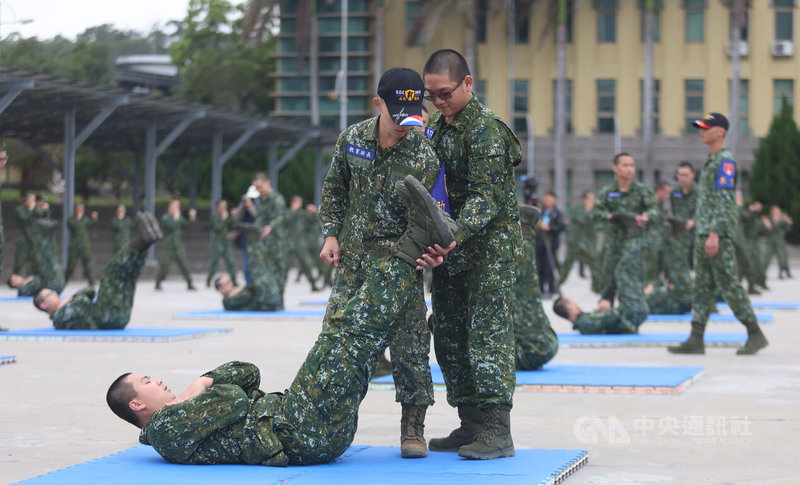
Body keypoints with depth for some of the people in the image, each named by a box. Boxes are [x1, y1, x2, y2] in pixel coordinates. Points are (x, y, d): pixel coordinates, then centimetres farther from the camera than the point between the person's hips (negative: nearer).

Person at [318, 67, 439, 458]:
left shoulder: (424, 157, -14)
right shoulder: (352, 139, -3)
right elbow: (334, 189, 13)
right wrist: (331, 234, 6)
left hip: (399, 257, -3)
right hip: (353, 254, 3)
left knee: (408, 341, -5)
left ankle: (413, 429, 7)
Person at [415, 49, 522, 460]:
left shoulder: (485, 128, -15)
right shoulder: (434, 126, 12)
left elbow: (486, 197, -22)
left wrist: (454, 237, -35)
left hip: (489, 246, -9)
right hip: (448, 246, 9)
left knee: (487, 333, -12)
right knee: (449, 336, 9)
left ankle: (497, 431, -12)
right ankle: (470, 425, 16)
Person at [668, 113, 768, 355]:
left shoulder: (725, 160, -11)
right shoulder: (711, 161, 19)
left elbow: (724, 201, -18)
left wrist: (714, 234, -24)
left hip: (719, 235, -10)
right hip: (703, 234, 10)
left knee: (729, 285, -7)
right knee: (702, 287, 6)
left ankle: (755, 335, 1)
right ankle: (696, 339, 5)